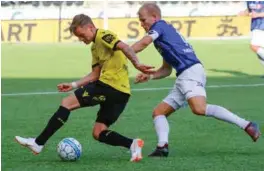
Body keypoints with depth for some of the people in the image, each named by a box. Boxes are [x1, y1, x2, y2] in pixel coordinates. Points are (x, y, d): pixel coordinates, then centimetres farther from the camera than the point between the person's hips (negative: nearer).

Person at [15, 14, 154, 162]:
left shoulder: (103, 36, -6)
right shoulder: (95, 46, 24)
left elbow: (124, 47, -22)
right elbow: (95, 75, 25)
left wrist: (137, 64, -36)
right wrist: (74, 85, 18)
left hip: (110, 84, -10)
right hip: (121, 92, 10)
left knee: (67, 103, -4)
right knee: (98, 133, 10)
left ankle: (38, 143, -4)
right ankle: (132, 144, -10)